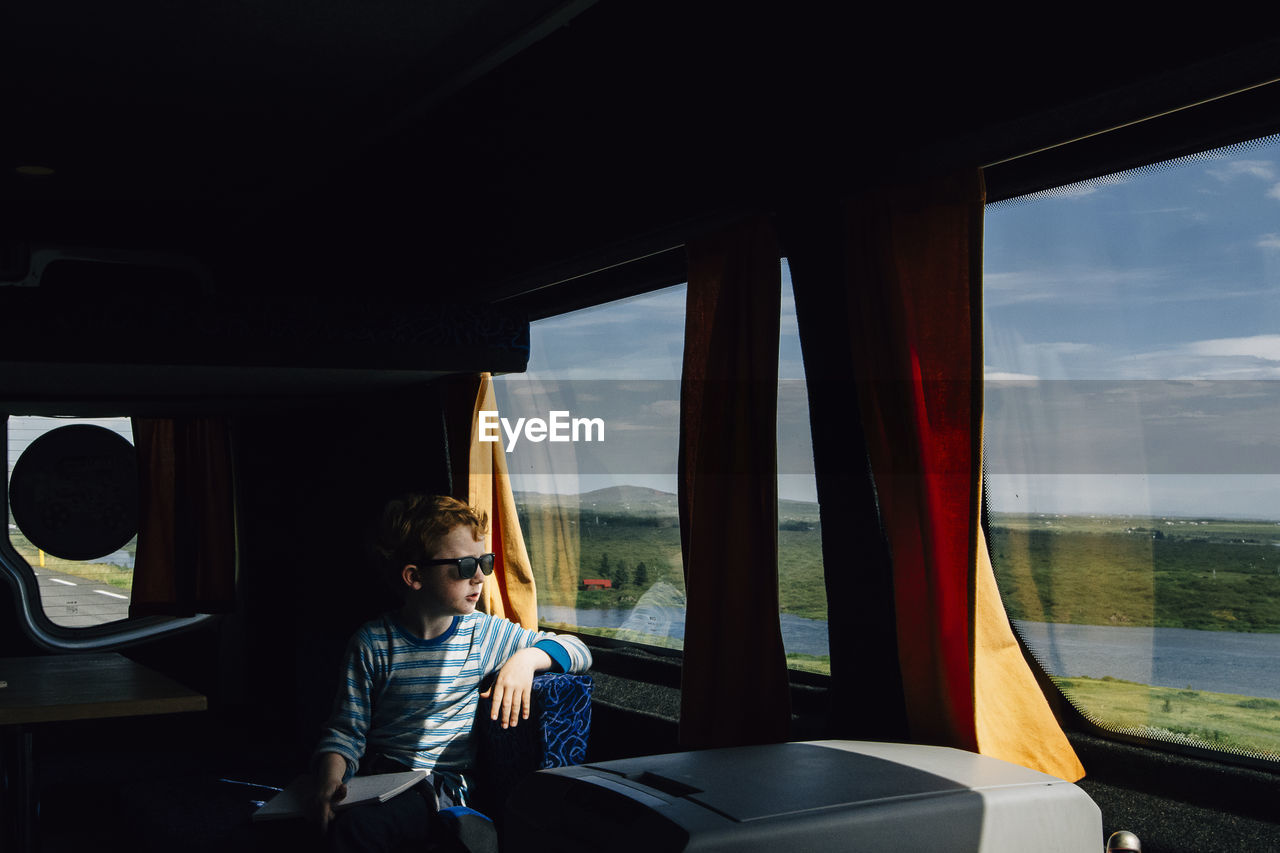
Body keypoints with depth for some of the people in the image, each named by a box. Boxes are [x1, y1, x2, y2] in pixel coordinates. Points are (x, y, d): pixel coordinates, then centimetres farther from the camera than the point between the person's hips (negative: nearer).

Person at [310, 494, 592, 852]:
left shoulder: (486, 633, 4)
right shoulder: (372, 642, 1)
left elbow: (577, 651, 10)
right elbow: (346, 730, 1)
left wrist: (526, 658, -11)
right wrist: (330, 777, -21)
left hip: (446, 784, -1)